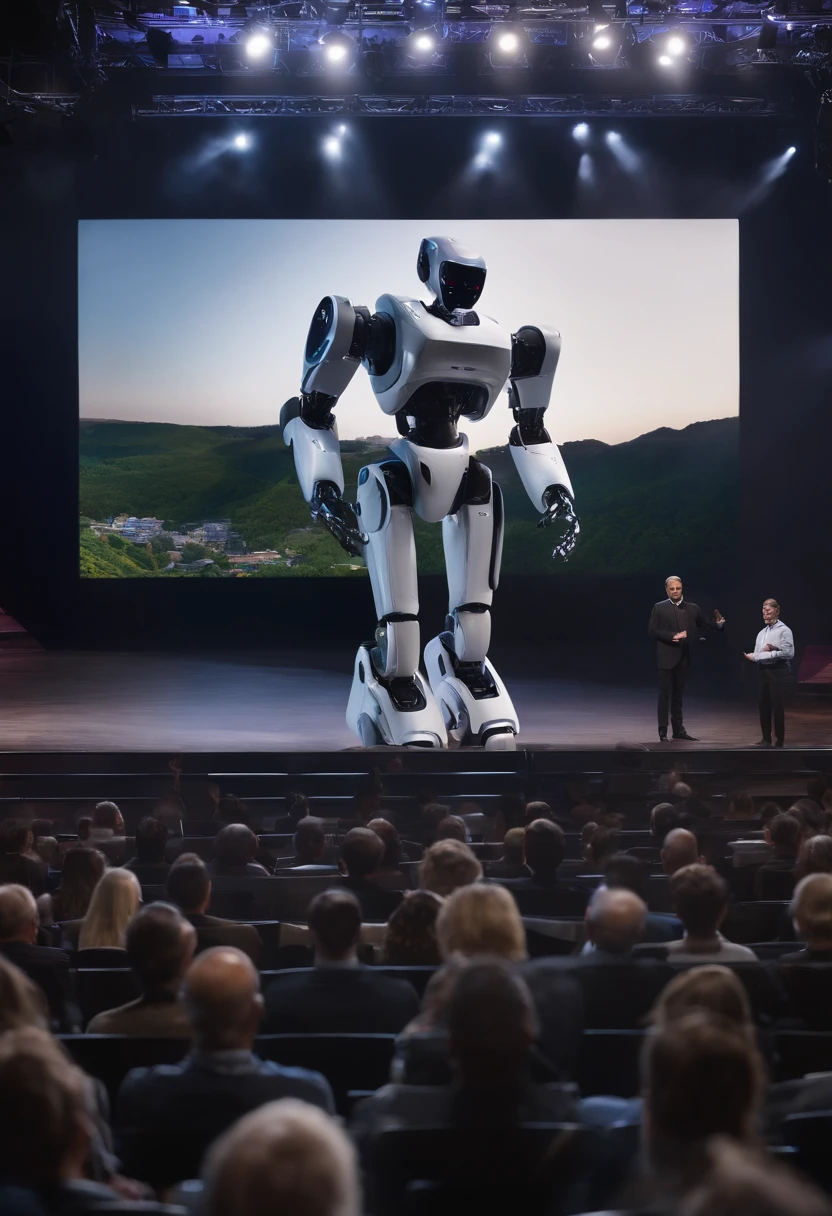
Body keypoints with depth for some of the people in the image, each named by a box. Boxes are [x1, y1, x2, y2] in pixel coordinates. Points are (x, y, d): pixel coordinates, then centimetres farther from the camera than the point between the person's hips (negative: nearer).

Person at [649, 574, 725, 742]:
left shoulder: (693, 608, 8)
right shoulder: (659, 608, -1)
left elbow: (703, 627, 7)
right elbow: (653, 631, -6)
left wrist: (718, 624, -12)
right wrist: (673, 636, -17)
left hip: (683, 658, 3)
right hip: (666, 657, -3)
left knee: (678, 694, 11)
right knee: (665, 693, -3)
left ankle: (678, 729, 16)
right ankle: (663, 730, -2)